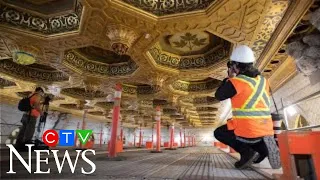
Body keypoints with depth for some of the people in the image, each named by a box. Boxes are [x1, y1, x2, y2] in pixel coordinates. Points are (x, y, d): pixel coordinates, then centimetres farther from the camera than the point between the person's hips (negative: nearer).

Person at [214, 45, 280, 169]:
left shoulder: (235, 82, -12)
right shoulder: (263, 80, 9)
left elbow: (219, 96, 2)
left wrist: (229, 78, 11)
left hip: (248, 131, -7)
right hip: (267, 131, 7)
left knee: (219, 133, 17)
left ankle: (246, 151, -1)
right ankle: (263, 147, 9)